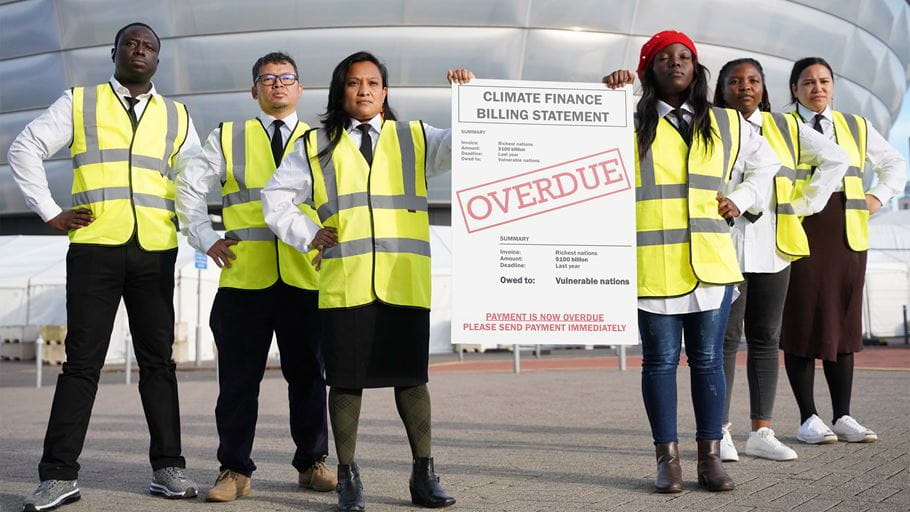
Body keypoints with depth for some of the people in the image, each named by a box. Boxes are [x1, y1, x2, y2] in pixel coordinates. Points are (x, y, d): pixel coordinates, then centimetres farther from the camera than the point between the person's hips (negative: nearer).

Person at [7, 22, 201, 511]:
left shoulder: (177, 117, 15)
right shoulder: (79, 102, 9)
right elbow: (24, 150, 6)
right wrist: (50, 212, -1)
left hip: (155, 252, 2)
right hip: (94, 248, -2)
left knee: (158, 361, 5)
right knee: (82, 361, -2)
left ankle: (167, 468, 10)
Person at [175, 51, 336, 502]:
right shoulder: (227, 138, 12)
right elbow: (189, 189, 11)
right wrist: (206, 240, 1)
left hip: (306, 278, 1)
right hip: (244, 277, 0)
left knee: (308, 375, 6)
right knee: (239, 378, 0)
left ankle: (312, 464, 16)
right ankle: (234, 470, 7)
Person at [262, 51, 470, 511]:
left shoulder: (416, 138, 15)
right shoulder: (315, 146, 14)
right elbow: (276, 198, 16)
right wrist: (308, 235, 6)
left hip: (405, 281, 0)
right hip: (343, 281, 0)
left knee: (411, 377, 2)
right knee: (345, 379, 1)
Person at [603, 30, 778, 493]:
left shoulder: (726, 124, 15)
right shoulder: (630, 124, 5)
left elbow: (765, 163, 28)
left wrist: (741, 199, 14)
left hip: (711, 262, 2)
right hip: (653, 265, -2)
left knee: (708, 359, 5)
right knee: (660, 360, 2)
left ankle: (710, 457, 12)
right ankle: (667, 459, 9)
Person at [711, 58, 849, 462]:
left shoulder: (785, 128, 14)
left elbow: (836, 159, 18)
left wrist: (806, 203, 10)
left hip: (773, 247, 3)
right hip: (724, 244, -3)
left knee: (766, 337, 5)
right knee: (725, 337, -4)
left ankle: (761, 432, 11)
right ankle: (720, 432, 1)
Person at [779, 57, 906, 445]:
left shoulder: (856, 127, 16)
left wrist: (878, 197, 11)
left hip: (846, 237, 4)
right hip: (799, 235, -4)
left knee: (844, 325, 5)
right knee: (802, 323, -2)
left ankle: (843, 417, 10)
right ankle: (808, 419, 4)